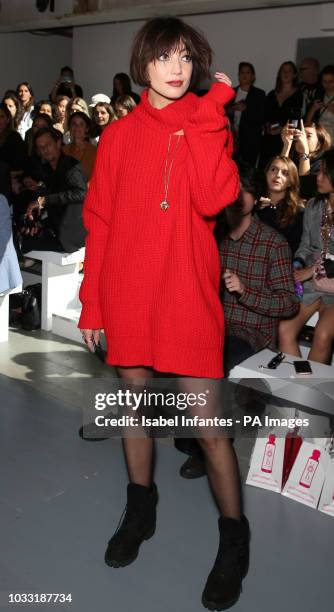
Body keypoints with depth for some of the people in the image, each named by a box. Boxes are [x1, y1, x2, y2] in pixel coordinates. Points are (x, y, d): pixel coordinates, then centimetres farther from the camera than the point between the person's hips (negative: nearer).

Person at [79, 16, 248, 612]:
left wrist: (204, 118, -14)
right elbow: (98, 221, 6)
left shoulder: (209, 125, 4)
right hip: (127, 294, 3)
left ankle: (234, 537, 16)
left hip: (188, 294, -2)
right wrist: (91, 300, 3)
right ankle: (140, 509, 36)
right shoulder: (118, 136, 7)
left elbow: (213, 199, -16)